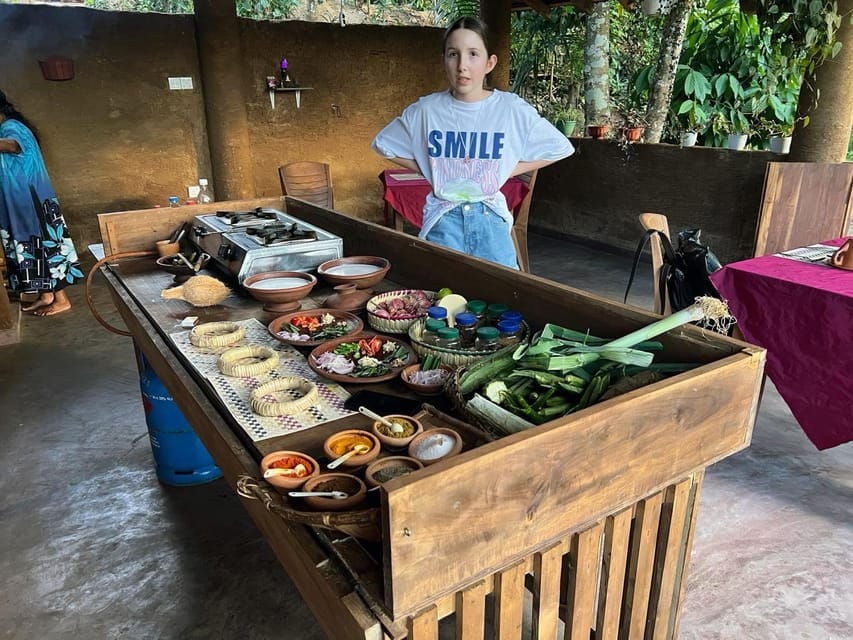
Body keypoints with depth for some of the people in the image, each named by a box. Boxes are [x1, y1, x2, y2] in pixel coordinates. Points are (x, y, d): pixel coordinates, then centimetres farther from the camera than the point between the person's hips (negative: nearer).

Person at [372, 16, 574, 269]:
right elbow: (382, 144, 10)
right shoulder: (425, 110, -4)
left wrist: (507, 171, -2)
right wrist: (428, 171, 2)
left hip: (490, 219, 0)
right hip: (443, 220, 0)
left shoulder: (512, 109, -5)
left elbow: (560, 148, 5)